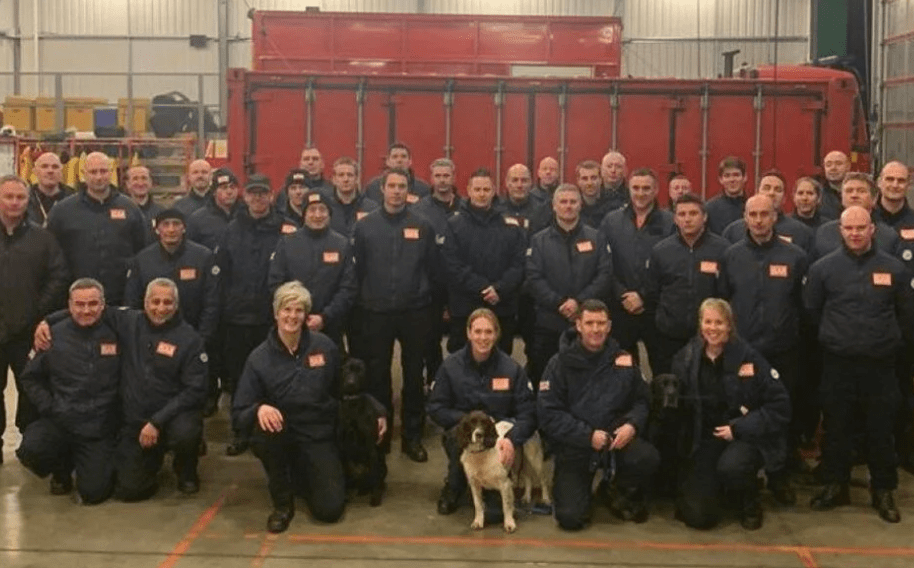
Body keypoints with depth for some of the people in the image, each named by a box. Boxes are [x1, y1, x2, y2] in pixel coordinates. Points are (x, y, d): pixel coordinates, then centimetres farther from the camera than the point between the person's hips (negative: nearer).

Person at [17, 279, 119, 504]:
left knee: (93, 492, -11)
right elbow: (31, 378, 9)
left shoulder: (115, 334, -2)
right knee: (30, 451, -29)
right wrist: (48, 406, -3)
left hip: (100, 427, -1)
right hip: (59, 421, 1)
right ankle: (62, 469, 8)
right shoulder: (55, 335, 1)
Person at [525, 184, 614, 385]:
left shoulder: (597, 239, 8)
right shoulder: (539, 240, 8)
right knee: (542, 377, 4)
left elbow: (605, 275, -1)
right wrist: (559, 303, -14)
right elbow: (534, 279, -2)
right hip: (548, 324, 0)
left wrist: (579, 301, -13)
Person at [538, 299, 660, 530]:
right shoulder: (560, 364, -5)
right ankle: (578, 489, 25)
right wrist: (588, 435, -19)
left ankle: (624, 494, 5)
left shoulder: (623, 360, 2)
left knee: (648, 458, -30)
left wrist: (632, 425, -15)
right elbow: (548, 413, -10)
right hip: (573, 446, -2)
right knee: (570, 518, -13)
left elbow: (642, 400, 7)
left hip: (616, 439, 2)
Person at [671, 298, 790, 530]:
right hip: (703, 438, 2)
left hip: (744, 436, -2)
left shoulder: (747, 356, -9)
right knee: (699, 516, -11)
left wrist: (739, 428, -16)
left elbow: (779, 405, -10)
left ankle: (750, 505, -1)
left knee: (730, 467, -37)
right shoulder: (687, 357, -1)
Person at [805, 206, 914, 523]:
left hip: (880, 364, 0)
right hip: (837, 363, 0)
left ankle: (884, 491, 19)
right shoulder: (823, 268, -1)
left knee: (880, 429, 7)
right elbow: (811, 311, 6)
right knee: (836, 427, 8)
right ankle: (835, 485, 22)